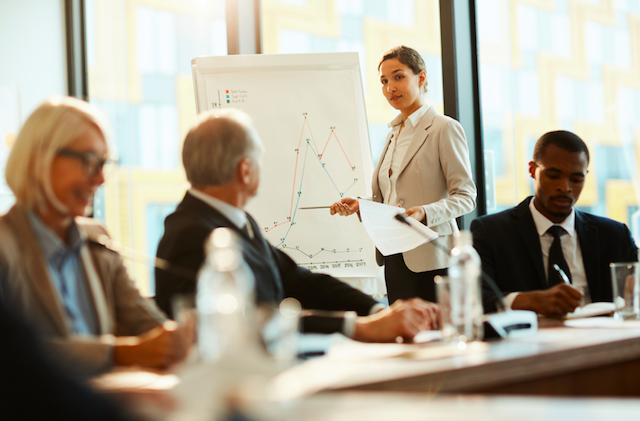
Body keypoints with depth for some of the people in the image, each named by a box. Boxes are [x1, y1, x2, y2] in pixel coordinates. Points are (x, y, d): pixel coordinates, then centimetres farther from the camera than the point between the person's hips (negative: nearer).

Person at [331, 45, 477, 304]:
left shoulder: (445, 129, -4)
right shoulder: (395, 133, 19)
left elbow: (466, 197, -9)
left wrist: (425, 213, -24)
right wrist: (360, 207, 6)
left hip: (429, 258, -7)